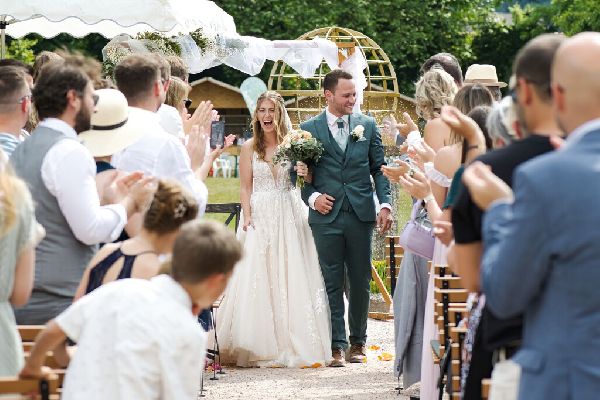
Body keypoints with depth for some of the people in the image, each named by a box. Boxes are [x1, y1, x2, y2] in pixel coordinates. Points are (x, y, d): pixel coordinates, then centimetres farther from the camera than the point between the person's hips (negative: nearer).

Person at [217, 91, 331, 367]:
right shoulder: (249, 147, 4)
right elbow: (245, 187, 4)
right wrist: (247, 217, -8)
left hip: (289, 217, 1)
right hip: (260, 216, -1)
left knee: (291, 278, -1)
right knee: (258, 281, -4)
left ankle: (292, 344, 5)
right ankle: (260, 347, -1)